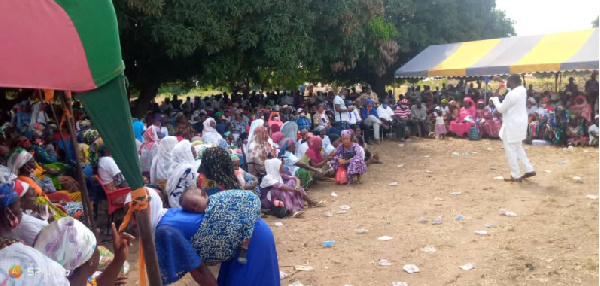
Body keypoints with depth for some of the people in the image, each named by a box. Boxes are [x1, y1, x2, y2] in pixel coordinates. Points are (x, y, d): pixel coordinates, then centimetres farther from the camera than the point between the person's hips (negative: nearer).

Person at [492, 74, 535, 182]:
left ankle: (516, 176, 9)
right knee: (518, 148, 23)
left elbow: (500, 109, -14)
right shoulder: (522, 89, 1)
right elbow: (511, 87, 26)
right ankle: (529, 170, 25)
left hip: (512, 126, -10)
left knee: (510, 150, 2)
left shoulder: (511, 95, -26)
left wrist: (495, 98, 1)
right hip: (520, 123, 10)